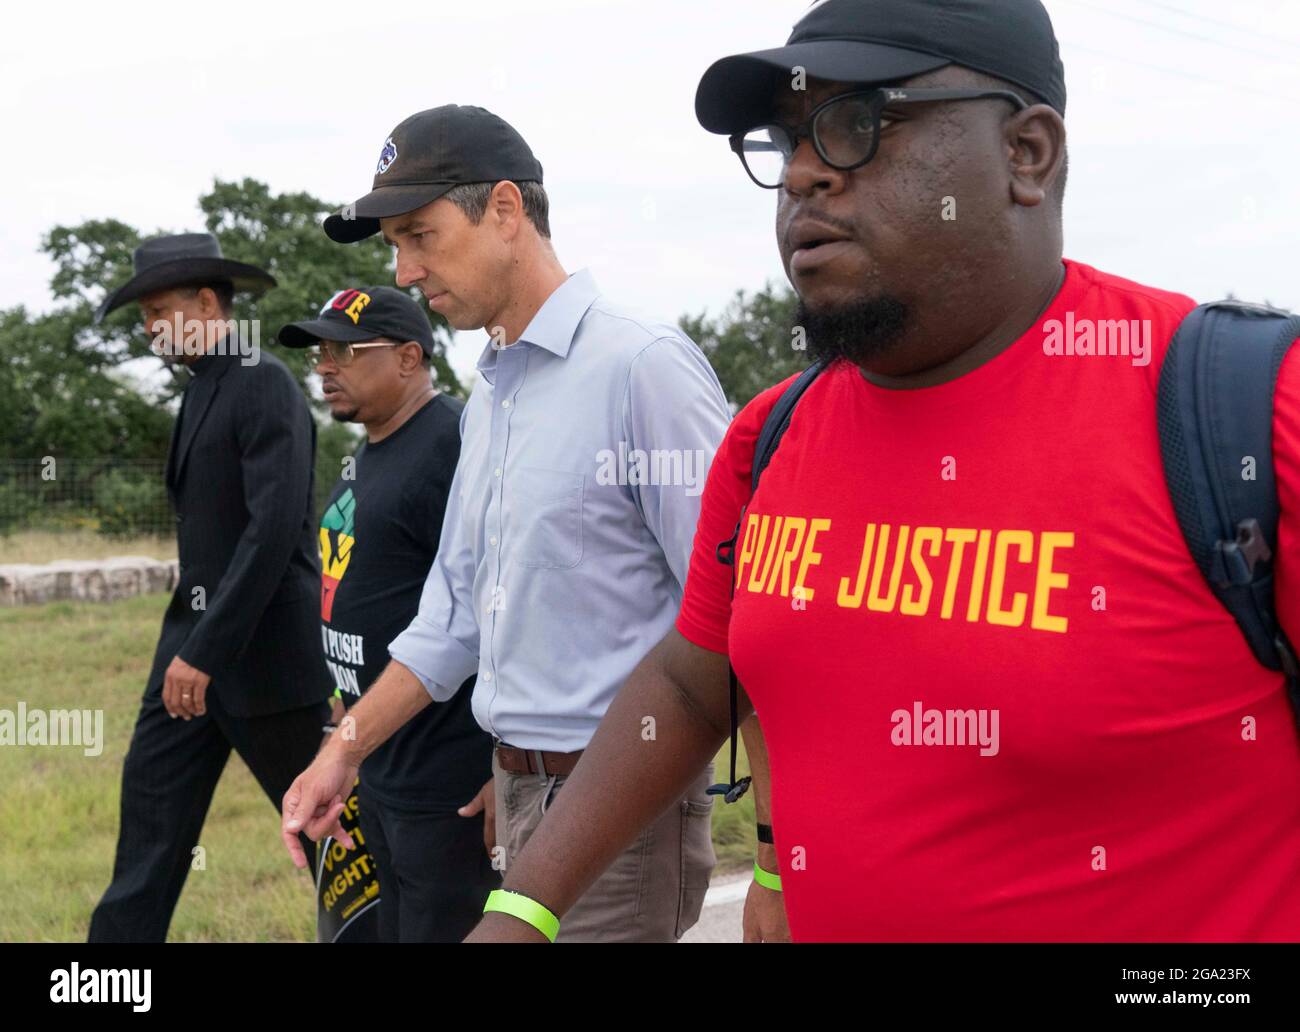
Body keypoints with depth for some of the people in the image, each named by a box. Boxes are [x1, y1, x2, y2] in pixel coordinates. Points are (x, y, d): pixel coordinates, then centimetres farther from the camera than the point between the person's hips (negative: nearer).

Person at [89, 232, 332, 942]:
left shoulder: (267, 385, -14)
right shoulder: (201, 390, 14)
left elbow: (274, 530, -23)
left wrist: (205, 650, -24)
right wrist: (188, 644, 18)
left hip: (264, 645, -8)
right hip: (194, 642, 9)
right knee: (150, 811, 4)